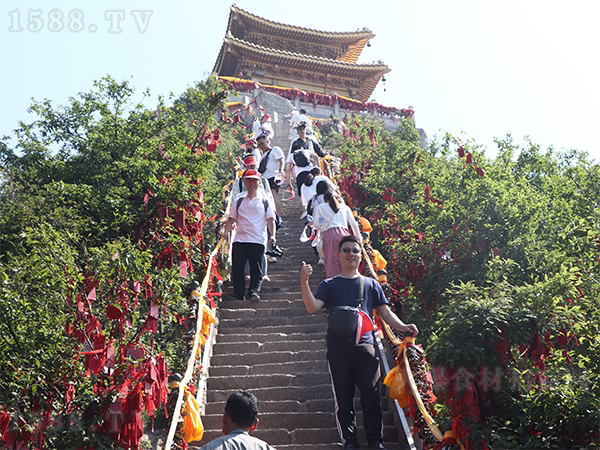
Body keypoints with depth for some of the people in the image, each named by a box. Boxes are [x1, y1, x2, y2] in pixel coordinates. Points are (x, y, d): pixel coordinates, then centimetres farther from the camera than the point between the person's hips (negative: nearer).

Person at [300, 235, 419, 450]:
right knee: (343, 398, 3)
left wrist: (403, 327, -3)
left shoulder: (371, 284, 17)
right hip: (338, 347, 0)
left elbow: (385, 313, 15)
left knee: (371, 395, -5)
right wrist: (304, 282, -16)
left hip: (365, 345, 0)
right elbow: (312, 308, -3)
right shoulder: (329, 285, 14)